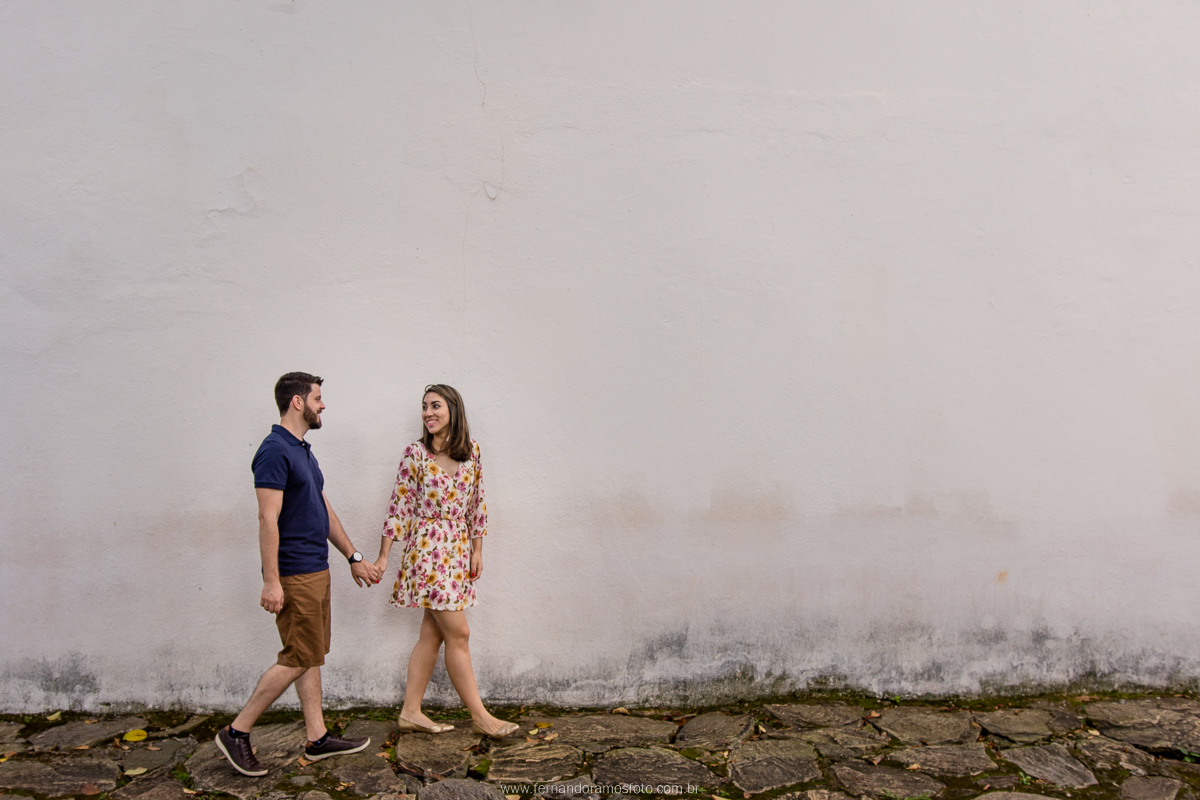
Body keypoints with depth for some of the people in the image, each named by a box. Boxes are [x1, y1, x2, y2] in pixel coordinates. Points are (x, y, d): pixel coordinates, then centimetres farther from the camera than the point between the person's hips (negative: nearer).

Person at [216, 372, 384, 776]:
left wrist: (354, 557, 20)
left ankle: (317, 738, 21)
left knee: (312, 655, 13)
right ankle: (236, 732, 9)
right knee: (299, 658, -3)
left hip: (316, 570, 10)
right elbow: (268, 520, -21)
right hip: (294, 574, -10)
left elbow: (324, 510, 19)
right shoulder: (275, 451, -16)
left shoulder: (302, 451, 14)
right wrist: (271, 581, -23)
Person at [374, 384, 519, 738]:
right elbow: (399, 506, -5)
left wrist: (477, 549, 8)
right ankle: (481, 716, 6)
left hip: (458, 550, 5)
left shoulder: (472, 450, 5)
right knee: (458, 634, -3)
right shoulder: (415, 453, -6)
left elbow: (476, 503, 10)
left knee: (433, 633, 10)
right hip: (428, 549, -5)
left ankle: (411, 712, 21)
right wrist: (383, 556, -5)